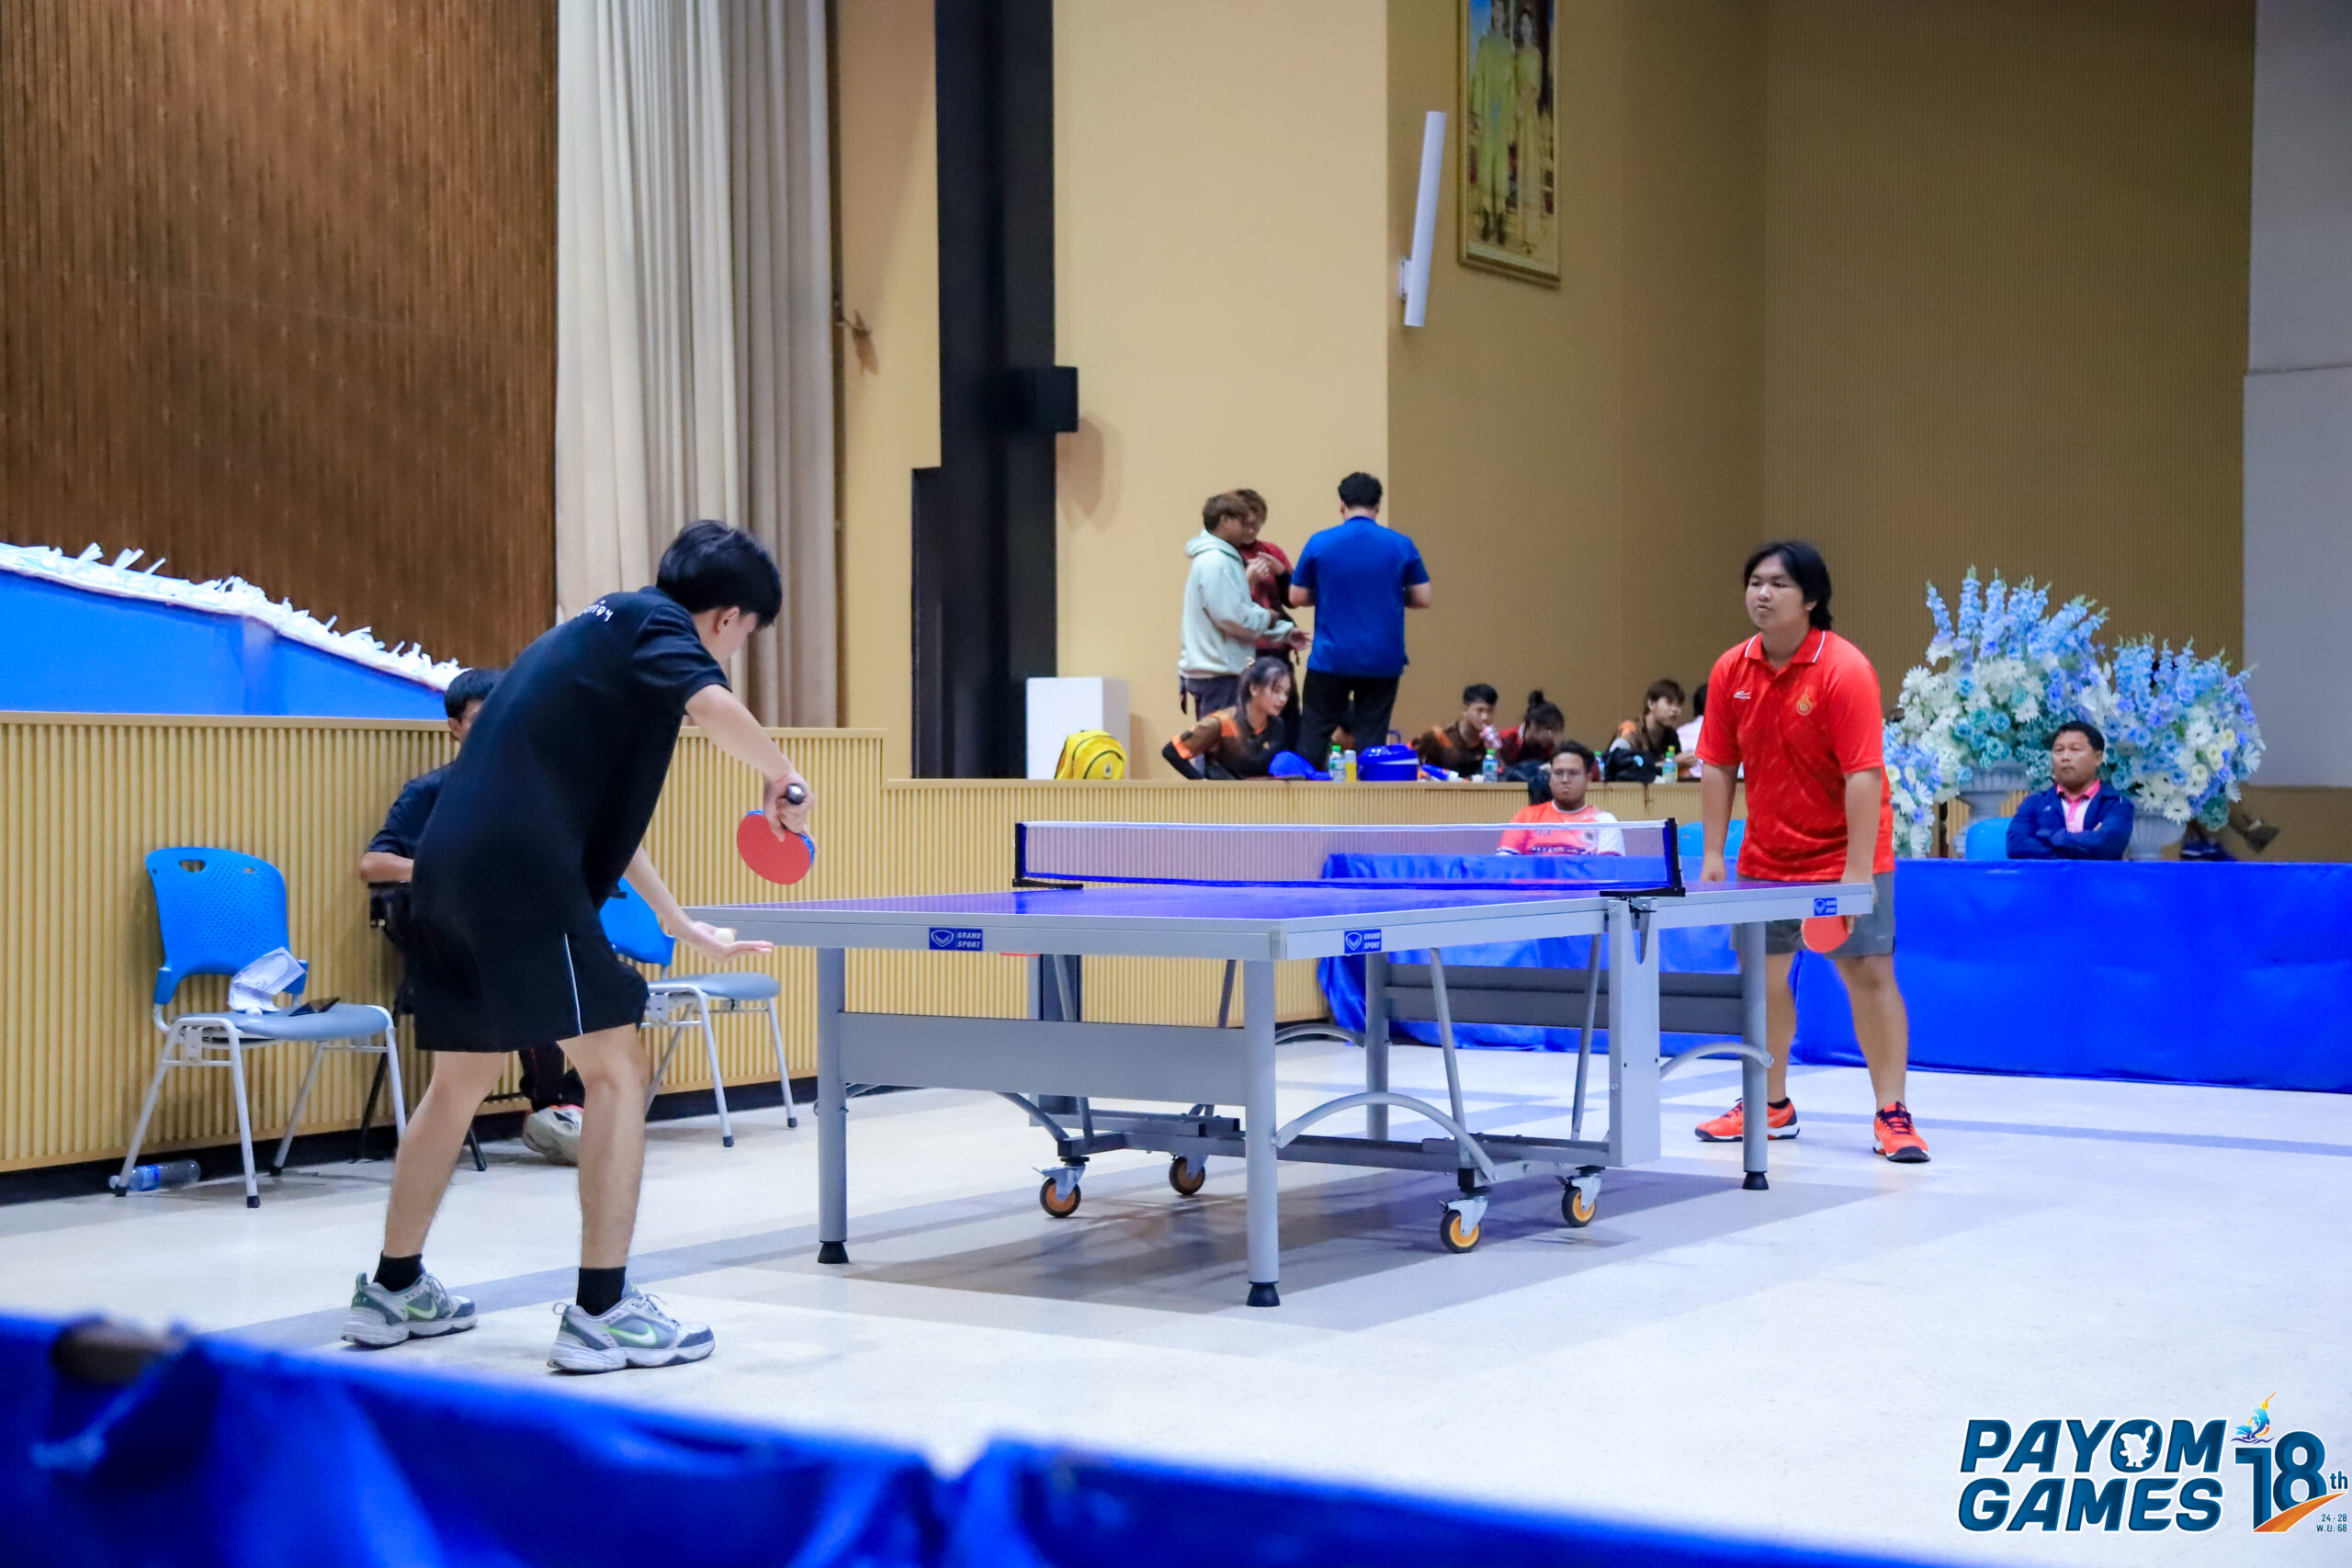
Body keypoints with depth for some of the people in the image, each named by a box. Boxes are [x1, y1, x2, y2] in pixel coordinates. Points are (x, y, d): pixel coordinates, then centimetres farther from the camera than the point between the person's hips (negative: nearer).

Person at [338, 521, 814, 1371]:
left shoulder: (602, 629, 28)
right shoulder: (658, 622, 1)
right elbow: (714, 709, -22)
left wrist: (684, 926, 38)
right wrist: (783, 777, -3)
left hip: (449, 869, 9)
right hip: (525, 878, -9)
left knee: (462, 1077, 22)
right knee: (615, 1069, -1)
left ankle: (392, 1290, 32)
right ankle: (600, 1310, -2)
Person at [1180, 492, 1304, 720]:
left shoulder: (1222, 558, 17)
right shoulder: (1215, 562, -16)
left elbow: (1239, 609, 21)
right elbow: (1230, 616, -22)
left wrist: (1285, 631, 17)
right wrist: (1267, 618, -5)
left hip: (1211, 669, 10)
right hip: (1217, 673, -10)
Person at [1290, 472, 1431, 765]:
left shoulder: (1319, 543, -4)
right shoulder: (1401, 545, -1)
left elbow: (1297, 597, 2)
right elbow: (1421, 599, 1)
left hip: (1331, 658, -1)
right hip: (1382, 661, 1)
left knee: (1315, 733, 10)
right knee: (1372, 737, 5)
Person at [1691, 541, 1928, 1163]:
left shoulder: (1845, 671, -19)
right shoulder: (1731, 672, -3)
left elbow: (1864, 775, -22)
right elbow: (1719, 766, 4)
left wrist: (1857, 870, -27)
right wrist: (1713, 853, -2)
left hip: (1844, 858, -5)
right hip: (1766, 860, 5)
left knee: (1869, 974, -8)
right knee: (1763, 975, 10)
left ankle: (1891, 1114, -3)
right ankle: (1770, 1106, 25)